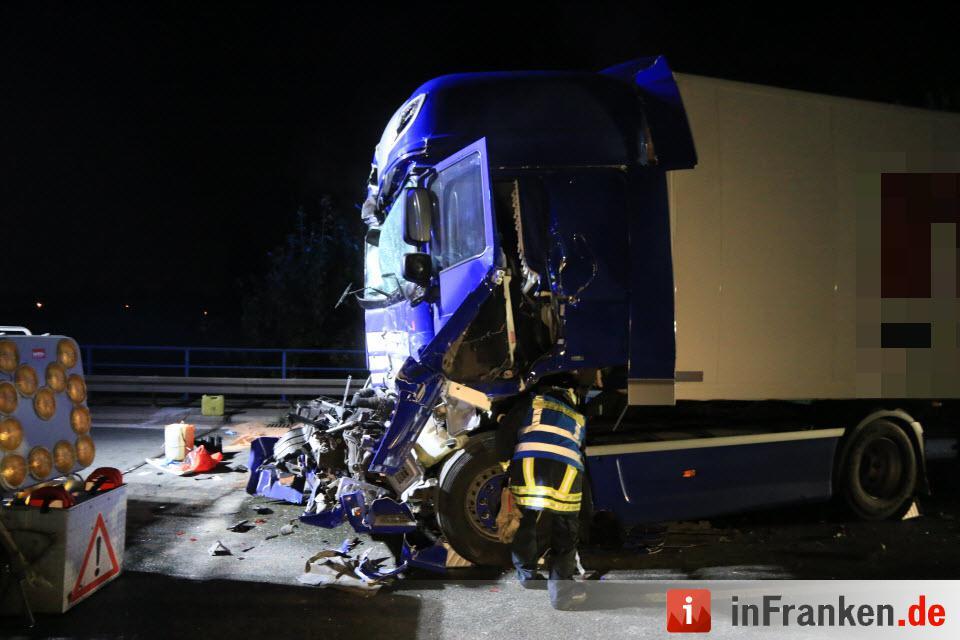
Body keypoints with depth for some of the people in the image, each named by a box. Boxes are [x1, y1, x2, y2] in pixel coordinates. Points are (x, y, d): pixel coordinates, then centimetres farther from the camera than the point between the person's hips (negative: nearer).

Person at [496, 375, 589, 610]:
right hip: (567, 474, 1)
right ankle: (561, 581, -7)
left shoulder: (532, 400, 23)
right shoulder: (578, 418, 31)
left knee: (526, 522, 15)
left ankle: (527, 573, 25)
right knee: (566, 533, 7)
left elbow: (505, 431, 13)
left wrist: (506, 462, 21)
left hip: (528, 465, -1)